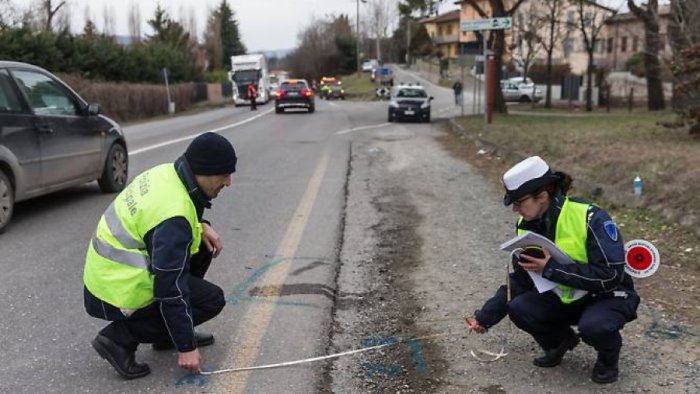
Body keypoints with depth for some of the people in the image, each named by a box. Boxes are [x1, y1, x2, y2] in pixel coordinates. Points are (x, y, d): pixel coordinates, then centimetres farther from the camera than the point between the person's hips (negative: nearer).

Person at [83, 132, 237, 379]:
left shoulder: (167, 173, -3)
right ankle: (121, 338, -4)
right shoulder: (172, 218, -29)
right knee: (212, 299, -3)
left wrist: (201, 226, -1)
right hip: (118, 295, -9)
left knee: (203, 246, 10)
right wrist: (186, 347, -16)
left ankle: (169, 332, 18)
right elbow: (171, 289, -25)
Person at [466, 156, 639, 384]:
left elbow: (610, 275, -30)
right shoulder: (527, 227, -6)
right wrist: (485, 317, -5)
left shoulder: (589, 217, -26)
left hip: (609, 296, -5)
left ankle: (608, 356, 0)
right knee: (519, 308, -19)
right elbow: (518, 282, 3)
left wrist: (552, 269, -31)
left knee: (593, 326, -37)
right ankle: (560, 341, 11)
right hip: (566, 298, 6)